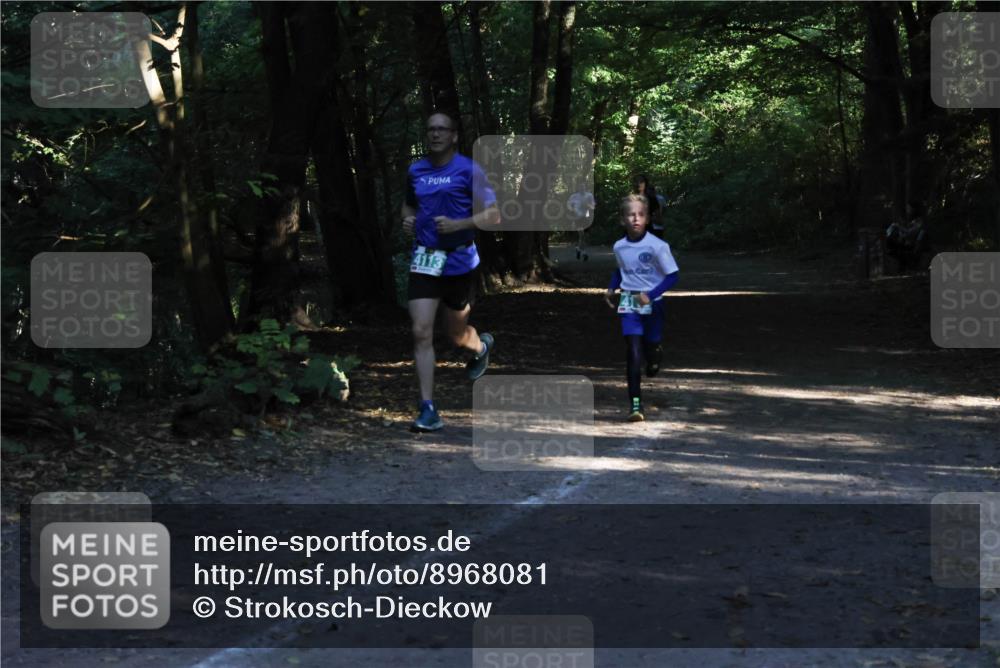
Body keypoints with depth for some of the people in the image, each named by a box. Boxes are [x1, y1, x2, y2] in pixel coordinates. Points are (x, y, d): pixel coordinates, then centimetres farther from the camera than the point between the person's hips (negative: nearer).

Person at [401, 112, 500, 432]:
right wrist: (407, 219, 1)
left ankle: (481, 346, 53)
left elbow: (493, 215, -8)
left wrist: (458, 224, -22)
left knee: (456, 334, 13)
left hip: (459, 262, -3)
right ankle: (428, 410, -10)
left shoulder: (469, 170, -8)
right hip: (424, 261, 3)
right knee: (422, 333, -11)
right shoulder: (416, 171, 7)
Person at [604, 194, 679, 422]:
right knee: (633, 352, -10)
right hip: (628, 304, 1)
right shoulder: (619, 247, -2)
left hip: (652, 303, -1)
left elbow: (672, 275, -13)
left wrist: (650, 295, -20)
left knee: (651, 346, 13)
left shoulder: (657, 246, -16)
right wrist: (612, 288, 5)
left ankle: (654, 355, 53)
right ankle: (635, 403, -11)